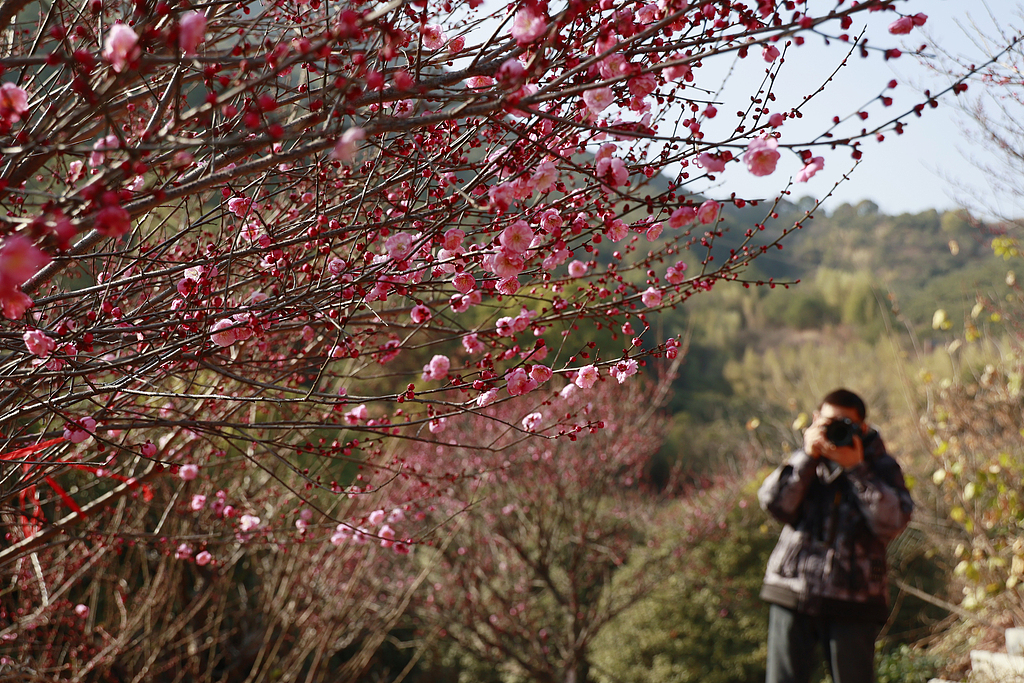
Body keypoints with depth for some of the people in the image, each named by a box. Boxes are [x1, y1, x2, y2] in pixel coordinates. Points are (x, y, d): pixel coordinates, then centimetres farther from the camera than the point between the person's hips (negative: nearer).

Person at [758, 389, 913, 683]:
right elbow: (774, 503, -6)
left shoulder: (881, 467, 4)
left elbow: (892, 523, -12)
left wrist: (856, 469, -15)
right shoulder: (804, 461, 11)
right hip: (793, 595, 2)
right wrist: (808, 457, -10)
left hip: (853, 602, -2)